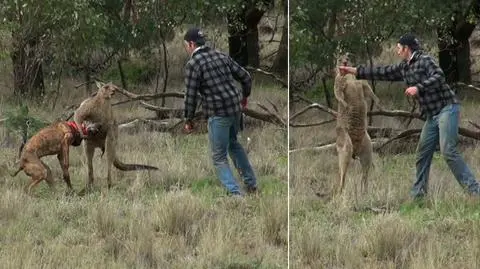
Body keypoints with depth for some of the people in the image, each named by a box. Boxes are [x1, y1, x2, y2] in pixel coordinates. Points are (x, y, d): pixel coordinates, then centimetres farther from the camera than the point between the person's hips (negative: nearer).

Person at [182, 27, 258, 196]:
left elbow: (191, 96, -12)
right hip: (235, 108, 7)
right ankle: (251, 184, 34)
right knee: (233, 144, 30)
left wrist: (188, 120, 0)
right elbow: (246, 77, 11)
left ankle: (235, 194, -6)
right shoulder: (221, 56, 10)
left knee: (219, 157, 3)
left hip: (218, 114, -7)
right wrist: (244, 97, 29)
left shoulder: (192, 64, -10)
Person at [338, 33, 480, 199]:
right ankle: (418, 194, 12)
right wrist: (353, 71, 24)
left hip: (446, 109, -9)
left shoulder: (425, 60, -9)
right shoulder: (404, 68, 16)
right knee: (422, 153, 6)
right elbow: (382, 73, 22)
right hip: (432, 115, 9)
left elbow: (438, 76, -22)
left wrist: (418, 88, -27)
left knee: (448, 151, -19)